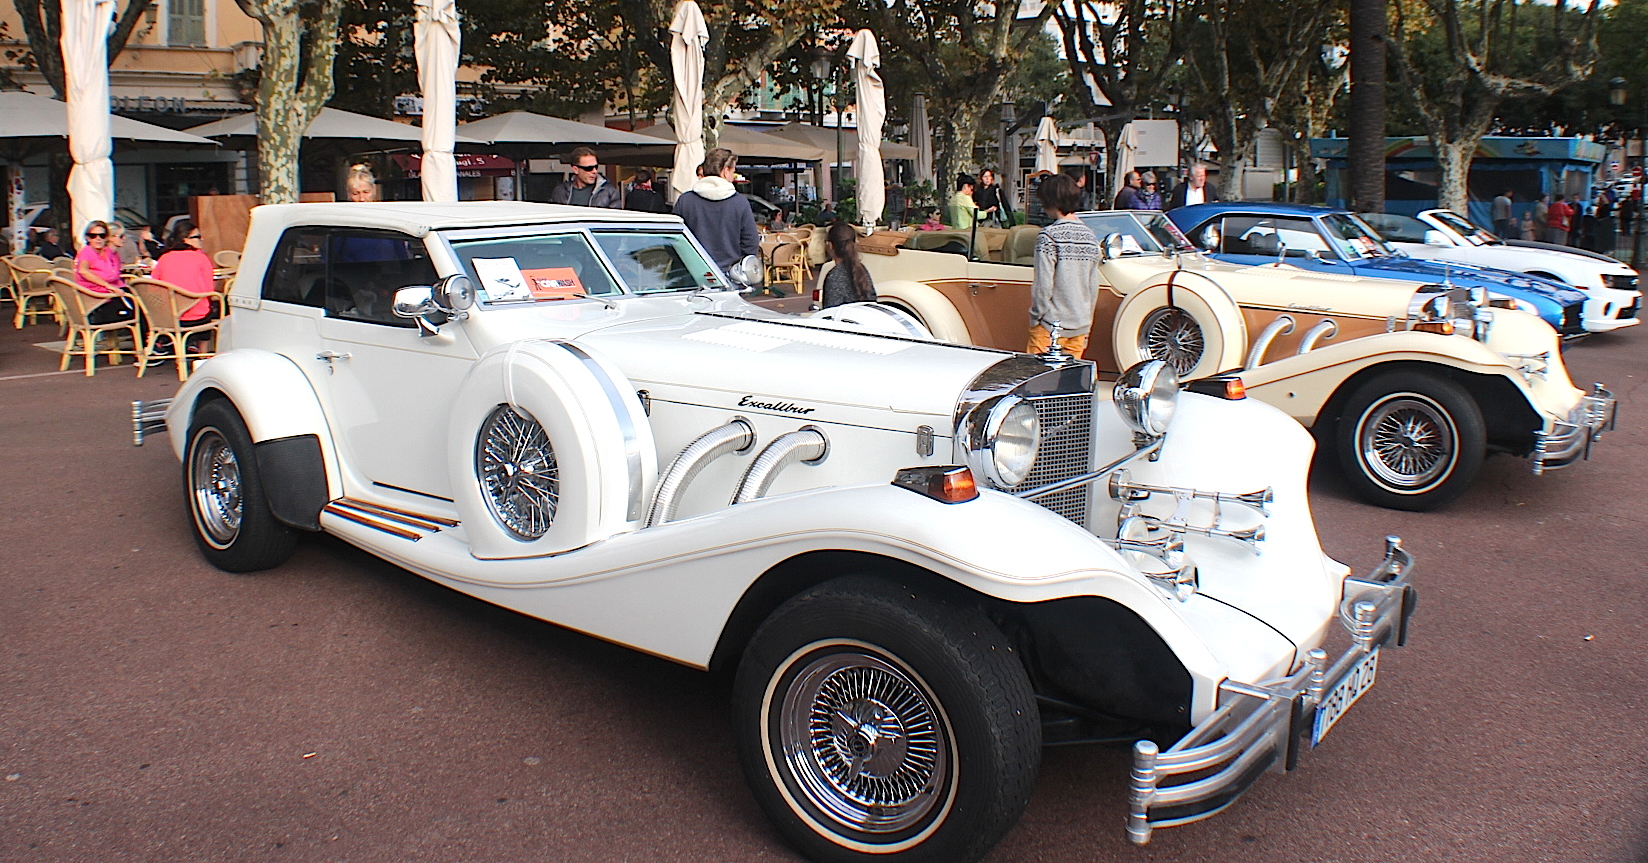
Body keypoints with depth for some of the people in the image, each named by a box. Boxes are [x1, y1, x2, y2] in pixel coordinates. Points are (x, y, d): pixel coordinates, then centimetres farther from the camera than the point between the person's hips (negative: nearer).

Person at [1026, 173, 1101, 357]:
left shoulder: (1049, 235, -13)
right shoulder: (1090, 236, 7)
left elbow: (1043, 284, -15)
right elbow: (1094, 287, 11)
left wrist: (1035, 316, -3)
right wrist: (1086, 323, 19)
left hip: (1051, 325, -6)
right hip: (1081, 325, 6)